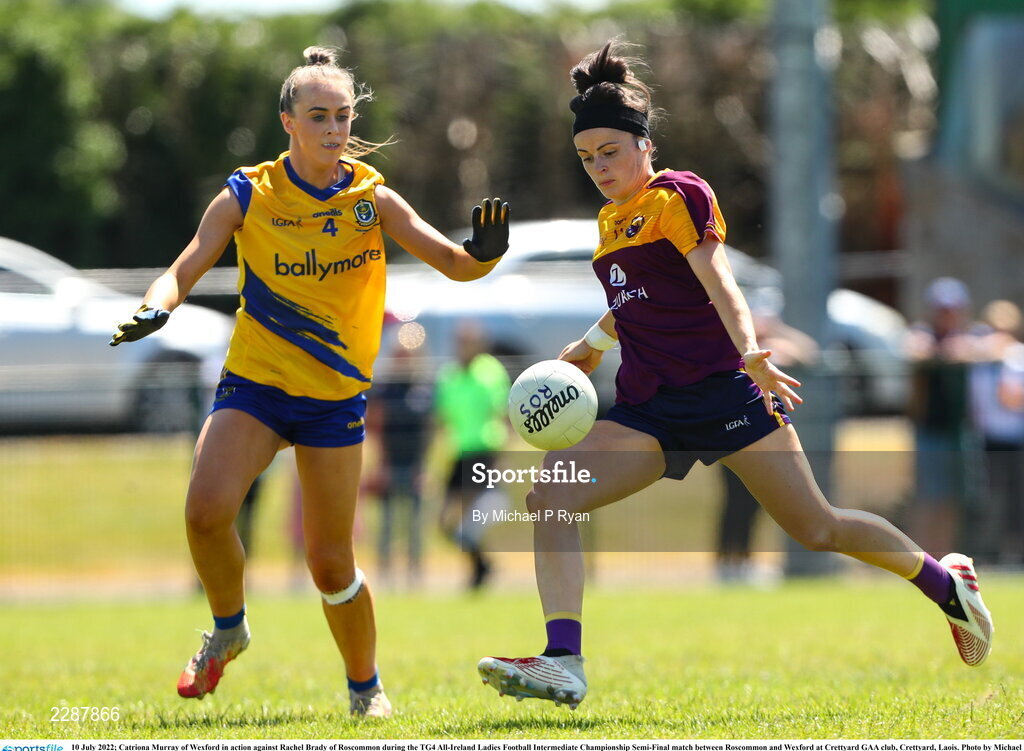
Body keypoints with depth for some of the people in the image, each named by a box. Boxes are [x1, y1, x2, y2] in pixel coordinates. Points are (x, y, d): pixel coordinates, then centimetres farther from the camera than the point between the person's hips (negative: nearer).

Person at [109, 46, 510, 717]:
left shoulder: (372, 198, -4)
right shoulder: (248, 195, -5)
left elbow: (454, 263, -10)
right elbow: (185, 270, -6)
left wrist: (483, 253, -33)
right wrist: (155, 309, -28)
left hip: (336, 397, 0)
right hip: (254, 383, 0)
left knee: (331, 561, 1)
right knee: (207, 509, -24)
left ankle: (366, 687, 26)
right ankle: (228, 628, 4)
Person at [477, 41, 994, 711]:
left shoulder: (679, 196, -4)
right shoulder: (612, 221, 17)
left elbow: (718, 283, -19)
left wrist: (750, 352, -35)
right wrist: (593, 345, 30)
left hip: (720, 390, -7)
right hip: (648, 407, 7)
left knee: (817, 527, -5)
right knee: (550, 498, -15)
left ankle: (947, 582, 19)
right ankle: (563, 665, -25)